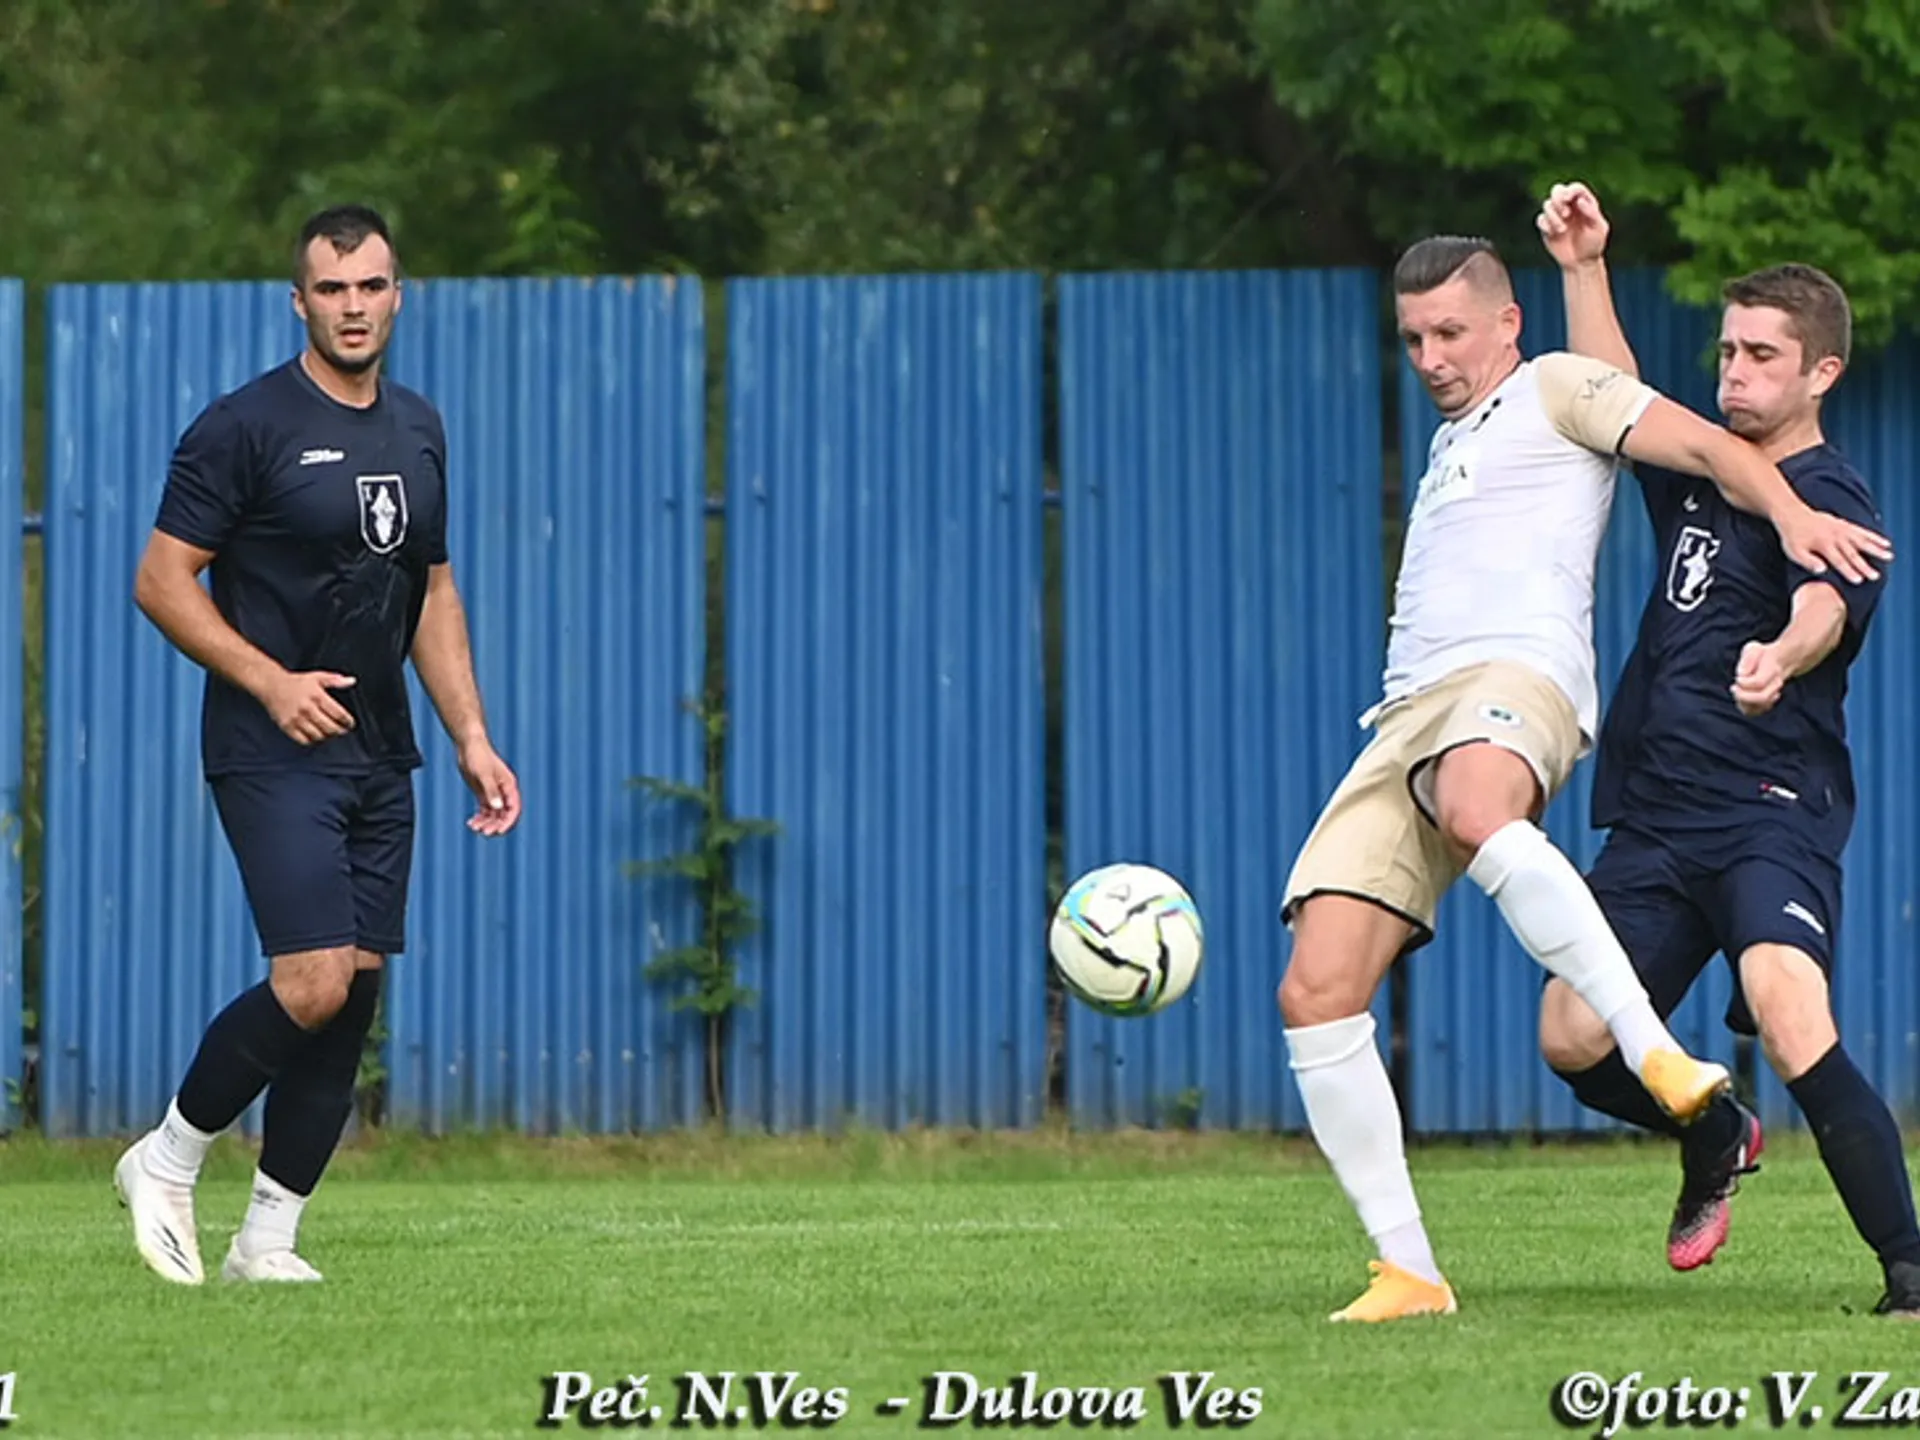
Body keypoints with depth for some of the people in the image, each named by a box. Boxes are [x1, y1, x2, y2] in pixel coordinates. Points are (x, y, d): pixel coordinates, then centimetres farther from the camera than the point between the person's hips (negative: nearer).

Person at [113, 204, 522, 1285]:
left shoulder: (417, 430, 13)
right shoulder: (246, 426, -8)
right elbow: (162, 579, -8)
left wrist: (472, 737, 13)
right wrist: (269, 680, -17)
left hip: (380, 759, 7)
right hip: (274, 754, -7)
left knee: (357, 995, 2)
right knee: (314, 983, -17)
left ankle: (270, 1239, 9)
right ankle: (168, 1161, 4)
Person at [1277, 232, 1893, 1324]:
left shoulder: (1551, 391, 14)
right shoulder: (1450, 444, 36)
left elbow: (1706, 445, 1)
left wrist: (1792, 515, -16)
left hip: (1515, 673, -8)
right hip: (1408, 711, 8)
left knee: (1473, 806, -45)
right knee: (1316, 995, -8)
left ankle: (1663, 1059, -49)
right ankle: (1408, 1274, -4)